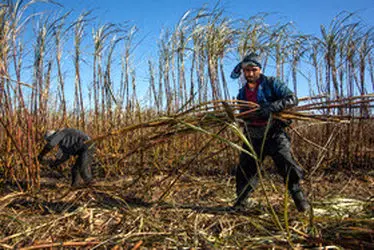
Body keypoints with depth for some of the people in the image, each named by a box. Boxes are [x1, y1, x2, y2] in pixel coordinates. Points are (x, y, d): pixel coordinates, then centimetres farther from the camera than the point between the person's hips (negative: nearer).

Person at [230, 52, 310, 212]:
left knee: (287, 165, -18)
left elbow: (292, 99, -16)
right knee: (244, 170, 7)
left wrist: (272, 107, -29)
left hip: (274, 135, -4)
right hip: (253, 139, 5)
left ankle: (298, 196, 3)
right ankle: (240, 202, 23)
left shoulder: (271, 83, -5)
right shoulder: (242, 93, 11)